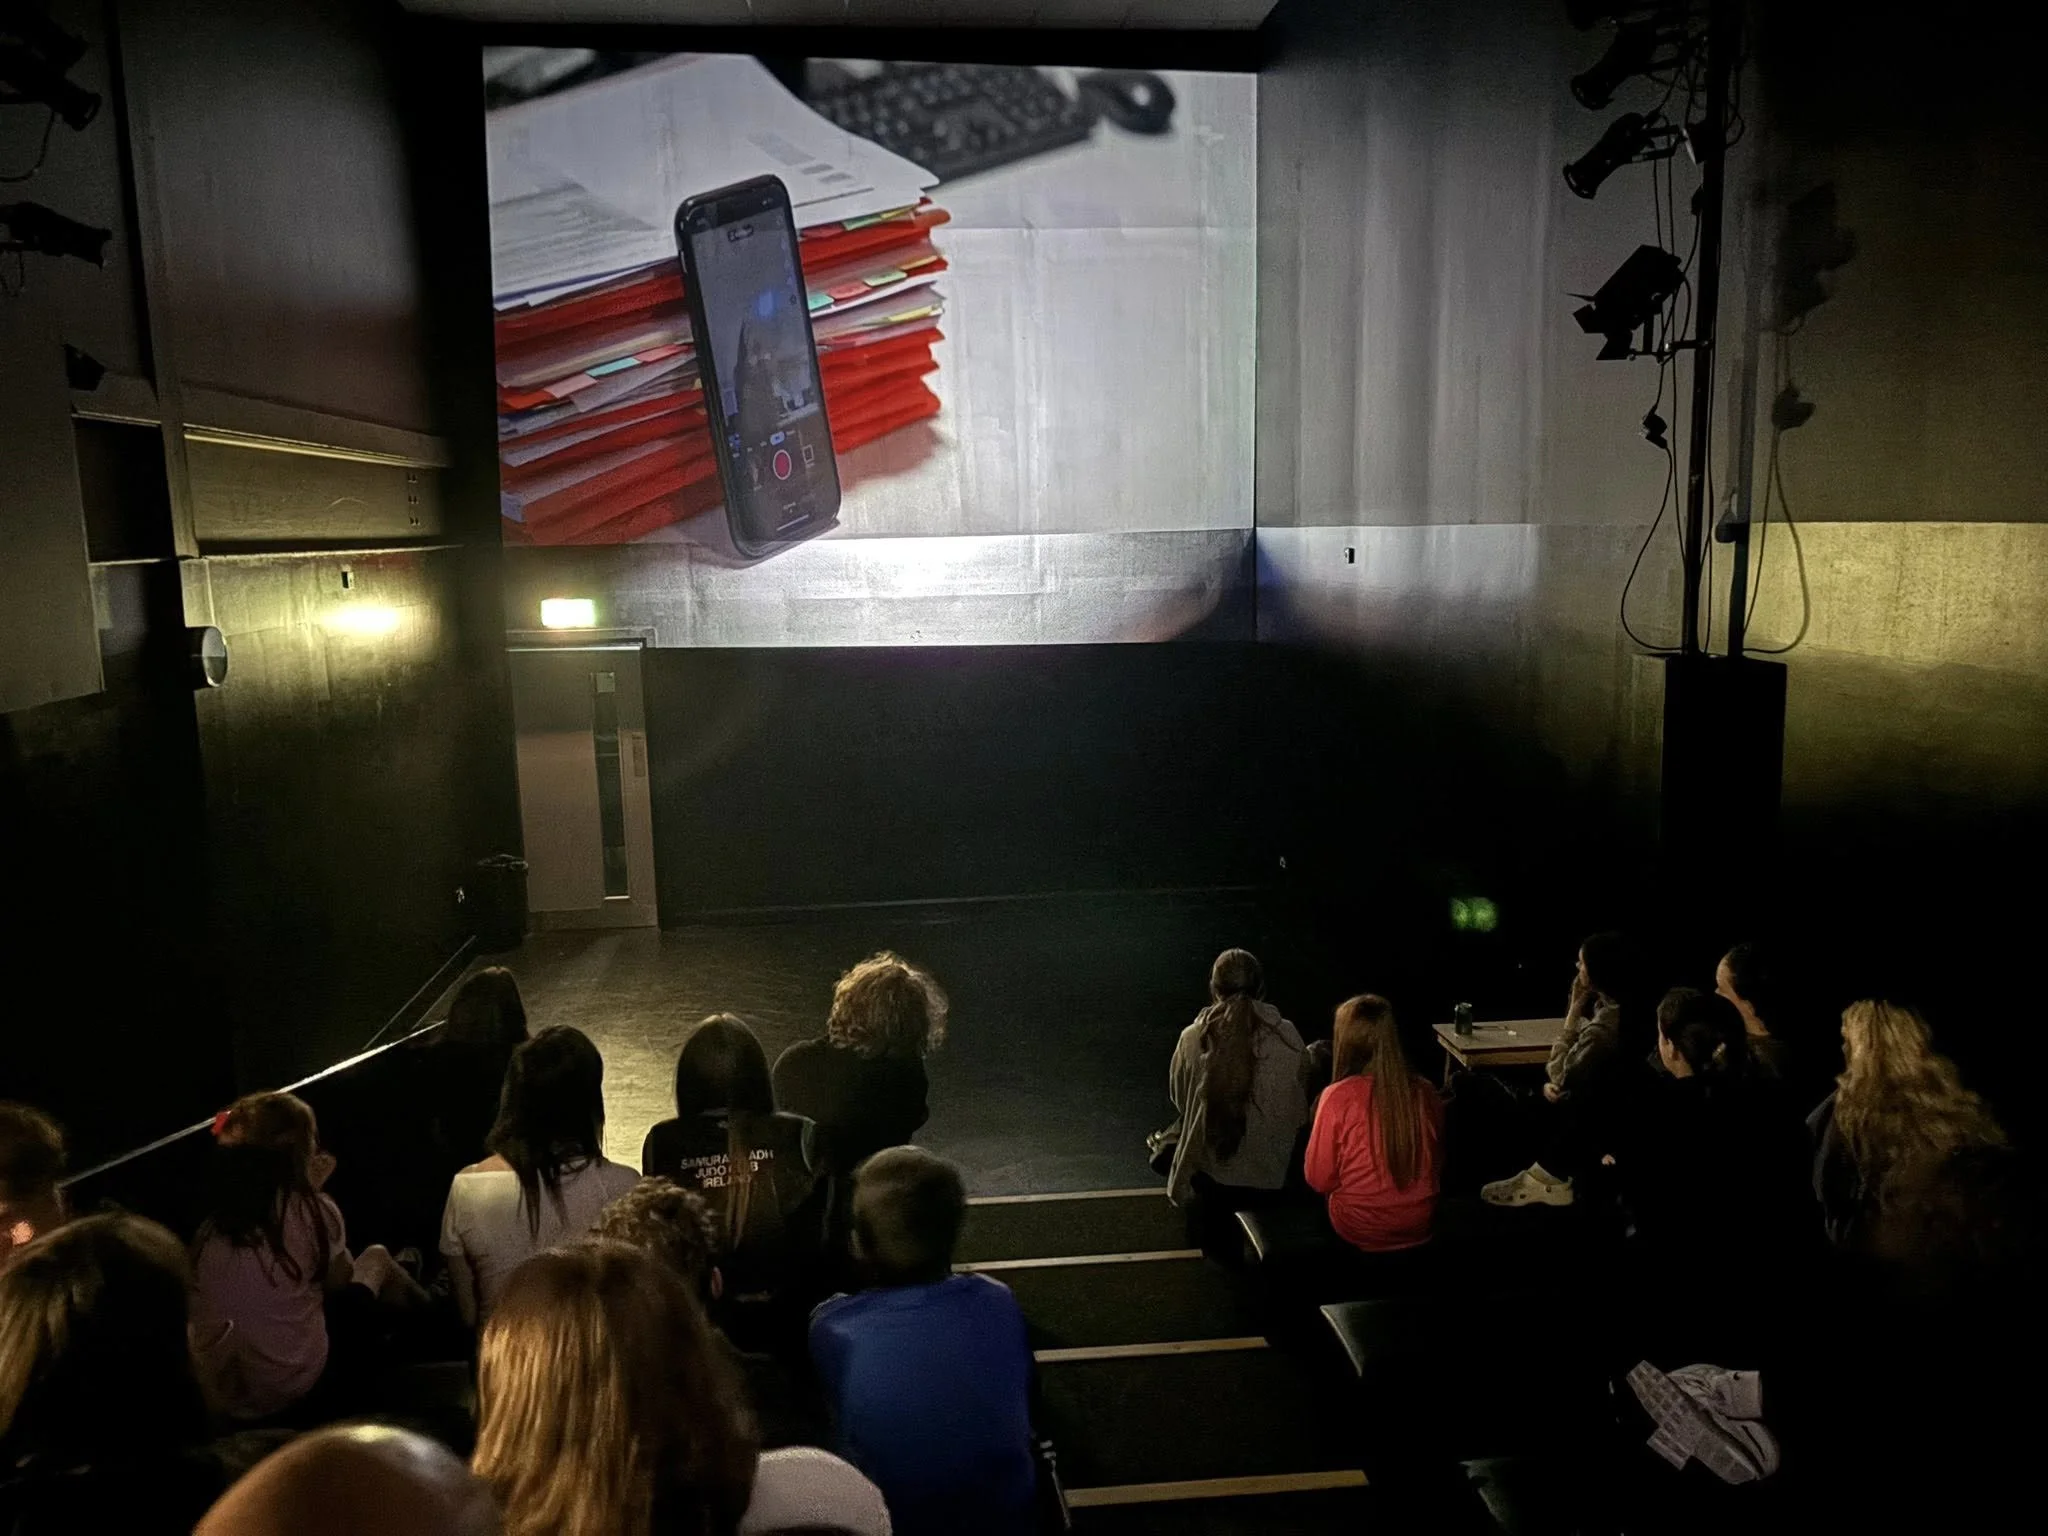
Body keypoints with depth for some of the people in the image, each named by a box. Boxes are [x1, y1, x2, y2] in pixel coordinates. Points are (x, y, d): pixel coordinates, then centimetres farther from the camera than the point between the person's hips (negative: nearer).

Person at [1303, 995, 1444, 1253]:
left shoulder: (1338, 1097, -20)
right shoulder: (1425, 1093, -9)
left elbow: (1319, 1180, -11)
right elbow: (1439, 1161, 6)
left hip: (1362, 1231, -4)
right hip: (1423, 1225, 4)